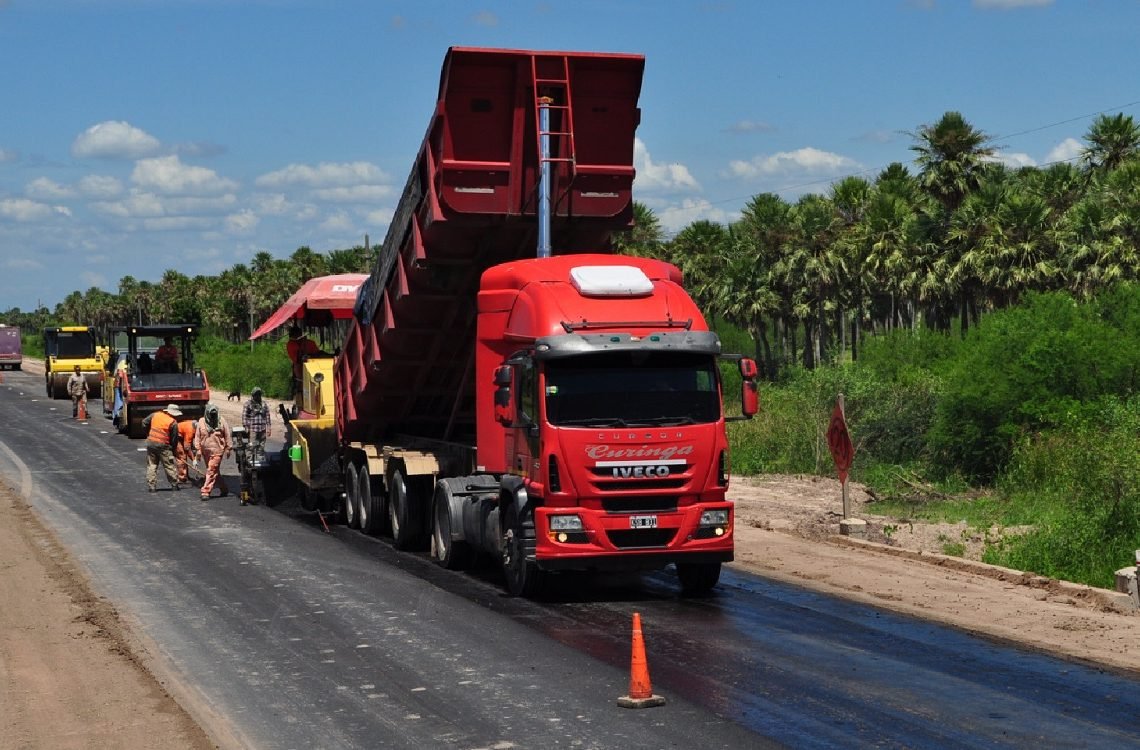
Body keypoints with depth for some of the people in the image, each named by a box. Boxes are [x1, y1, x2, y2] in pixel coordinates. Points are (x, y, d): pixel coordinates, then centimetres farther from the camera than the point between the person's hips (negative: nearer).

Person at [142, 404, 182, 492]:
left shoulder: (155, 415, 5)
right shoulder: (173, 423, -7)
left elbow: (144, 423, 10)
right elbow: (174, 439, -3)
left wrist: (148, 434, 22)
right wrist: (173, 450, 10)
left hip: (151, 443, 4)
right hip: (163, 445, -4)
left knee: (151, 465, 10)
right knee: (169, 465, 8)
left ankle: (150, 486, 6)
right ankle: (174, 484, 16)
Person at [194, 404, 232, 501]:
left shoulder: (221, 421, -2)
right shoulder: (201, 422, 3)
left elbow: (227, 436, 4)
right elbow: (197, 437, 6)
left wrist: (229, 448, 5)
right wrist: (198, 449, 2)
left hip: (217, 451, -4)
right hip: (206, 451, 4)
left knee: (211, 471, -12)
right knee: (215, 472, 14)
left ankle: (205, 492, -11)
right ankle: (224, 489, 28)